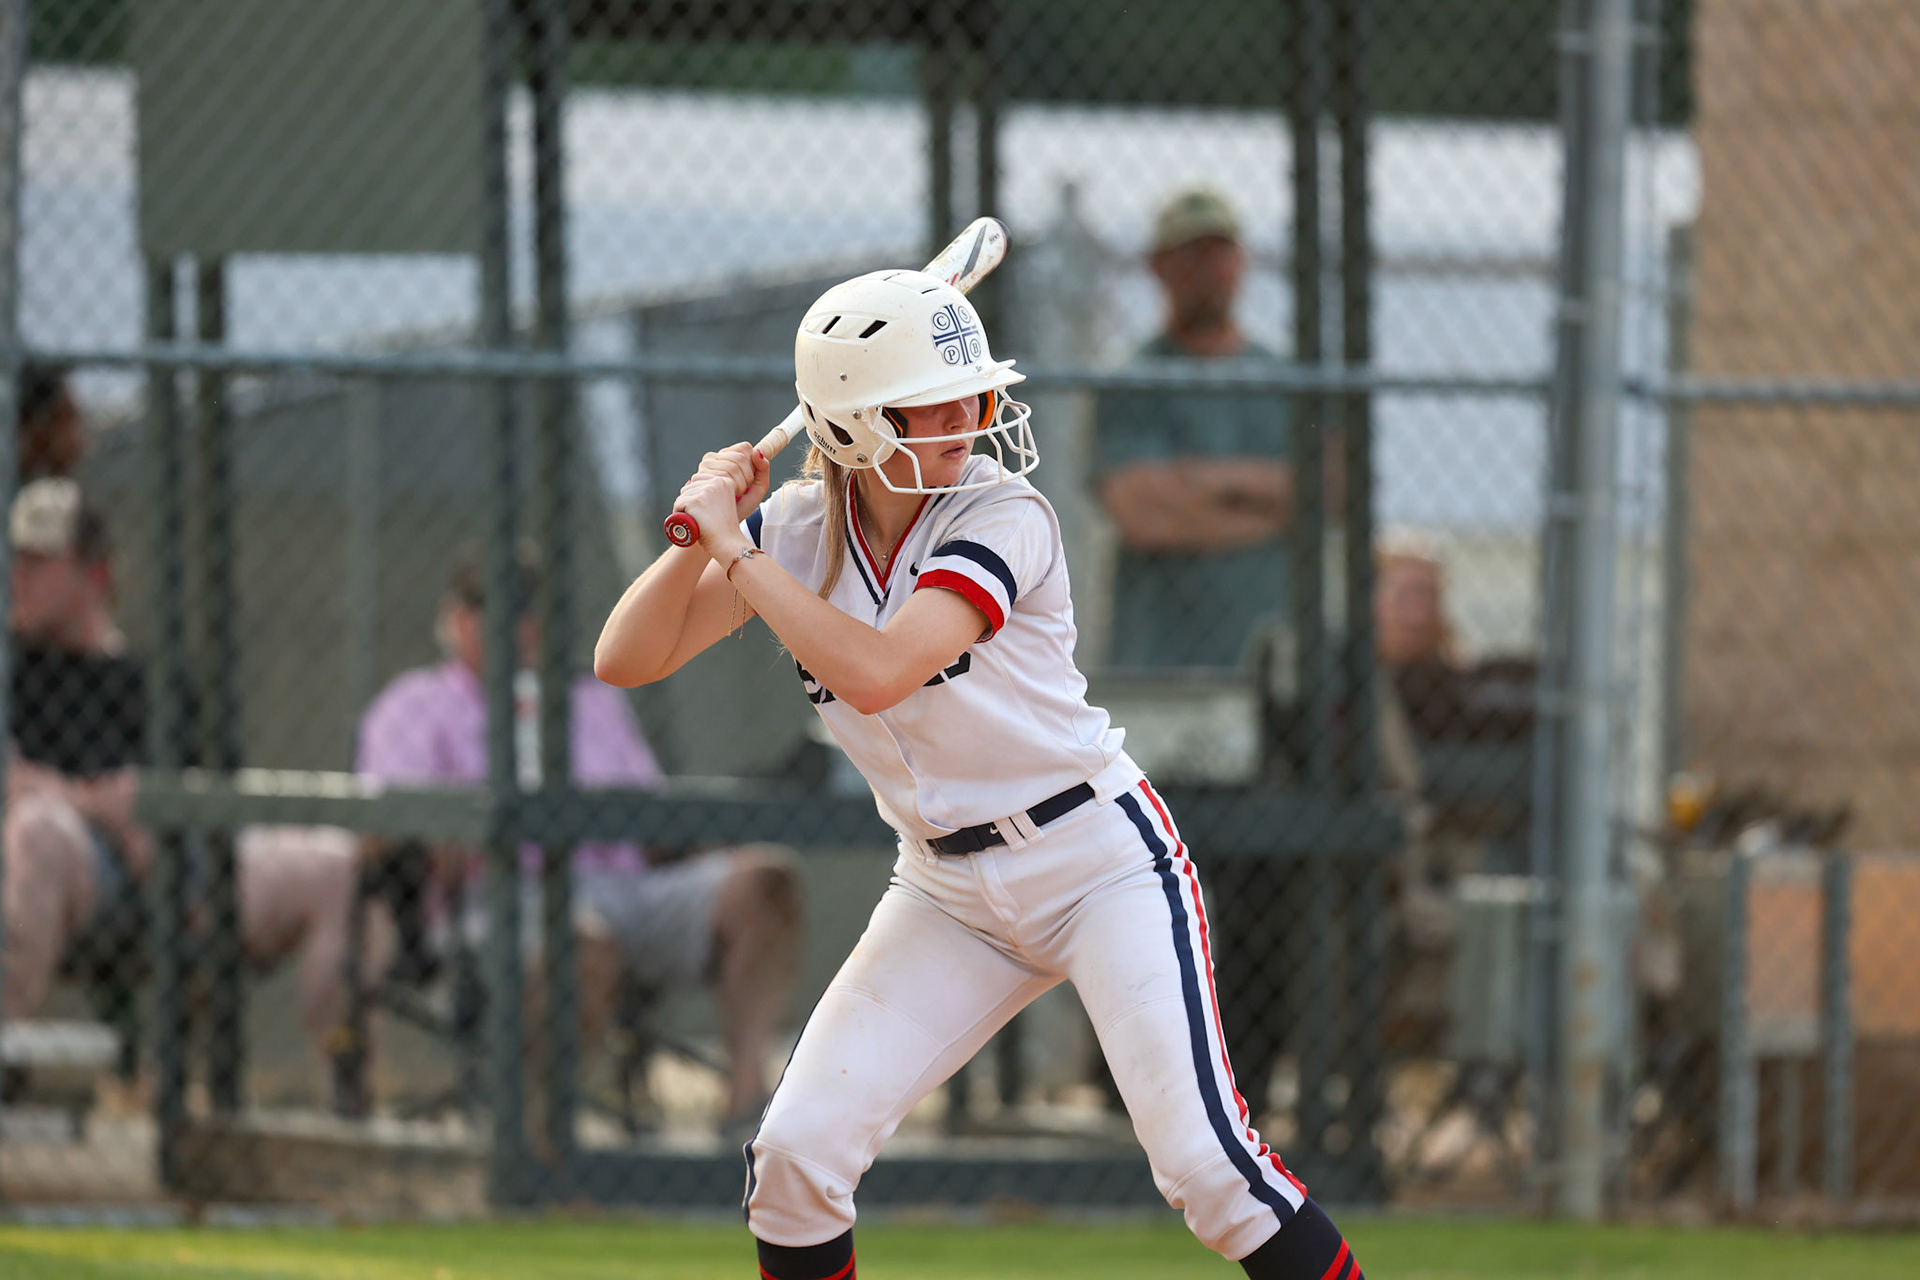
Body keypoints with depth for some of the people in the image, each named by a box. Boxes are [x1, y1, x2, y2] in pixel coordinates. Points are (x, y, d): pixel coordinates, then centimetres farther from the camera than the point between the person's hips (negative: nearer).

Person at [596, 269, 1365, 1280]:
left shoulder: (1005, 520, -20)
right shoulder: (795, 531, -4)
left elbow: (874, 673, -33)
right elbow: (626, 660, -7)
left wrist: (737, 552, -26)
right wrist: (708, 535, -21)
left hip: (1101, 861, -5)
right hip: (948, 889, 5)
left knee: (1203, 1159, -18)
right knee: (795, 1155, -5)